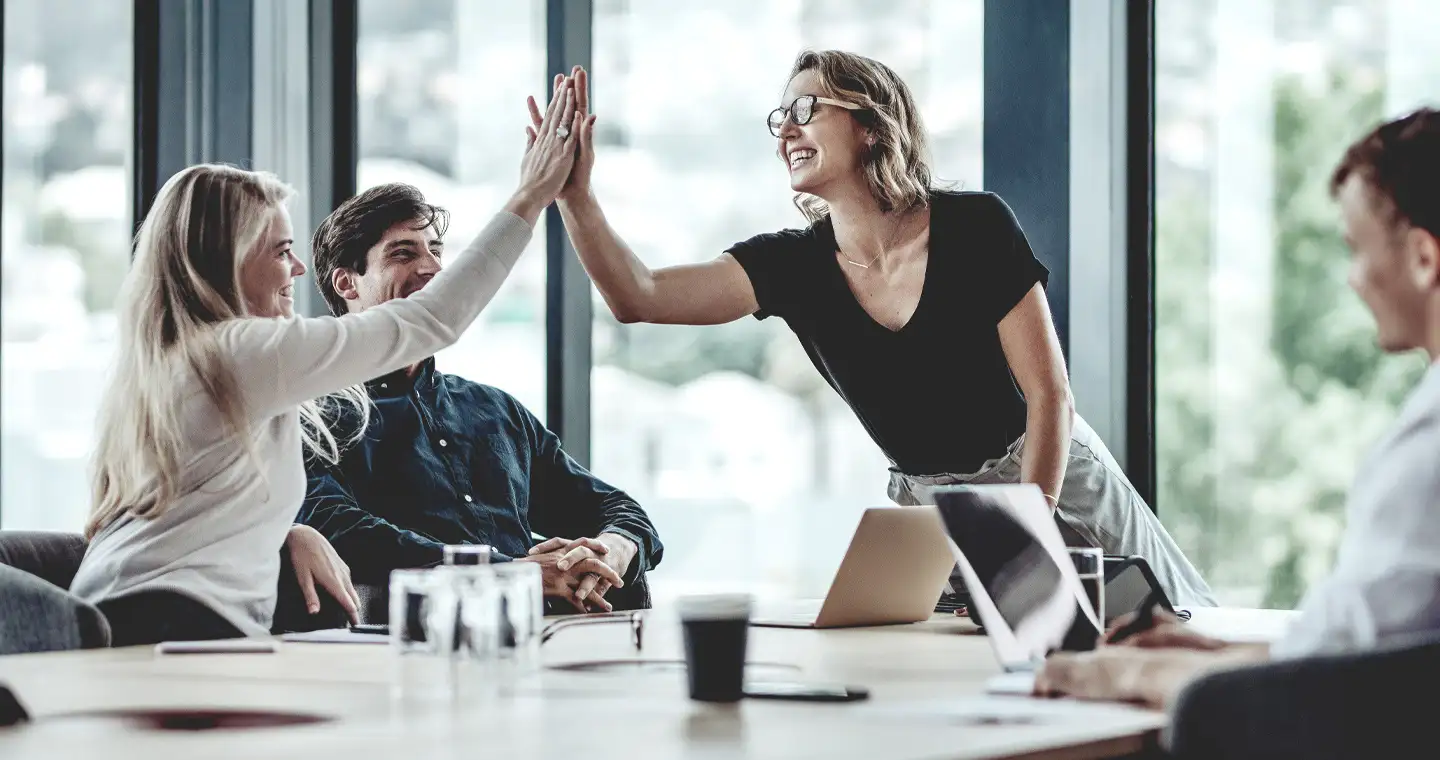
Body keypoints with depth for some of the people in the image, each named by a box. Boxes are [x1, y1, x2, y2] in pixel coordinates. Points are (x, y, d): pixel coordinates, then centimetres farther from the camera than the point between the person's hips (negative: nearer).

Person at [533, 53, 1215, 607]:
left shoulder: (974, 227, -17)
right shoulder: (791, 264, -7)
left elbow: (1049, 393, -15)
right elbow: (640, 298, -18)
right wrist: (575, 191, -30)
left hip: (1052, 482, -3)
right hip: (925, 505, 3)